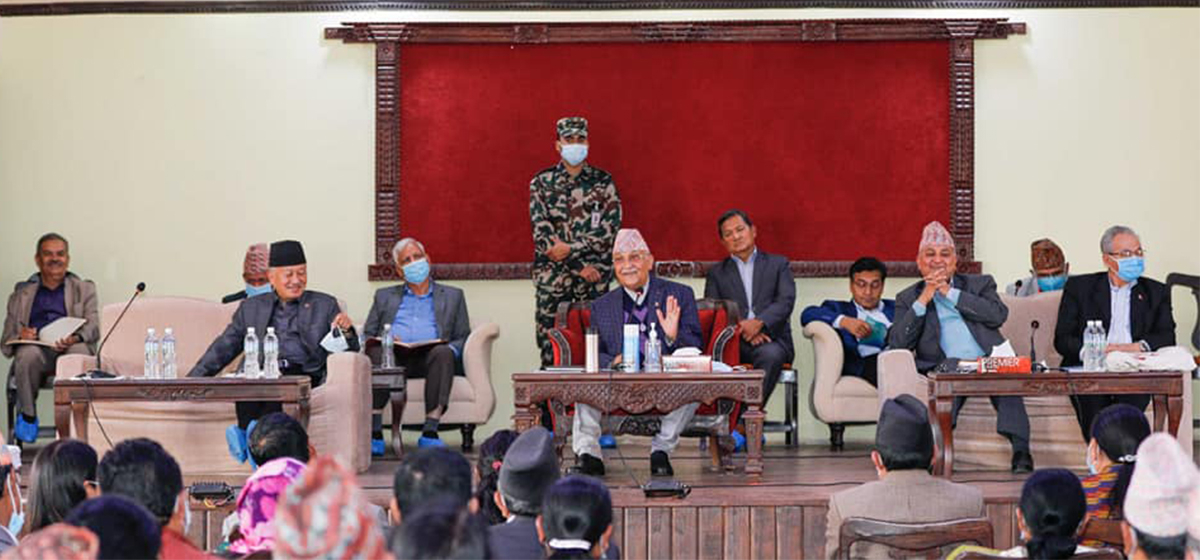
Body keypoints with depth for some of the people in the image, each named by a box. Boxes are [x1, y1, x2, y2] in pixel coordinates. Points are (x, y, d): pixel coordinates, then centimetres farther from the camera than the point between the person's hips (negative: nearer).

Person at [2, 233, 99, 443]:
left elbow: (93, 328, 6)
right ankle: (28, 416, -17)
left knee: (79, 350, -37)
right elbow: (7, 338, 16)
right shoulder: (22, 293, 25)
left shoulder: (84, 289, 24)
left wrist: (75, 338, -19)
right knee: (29, 353, -37)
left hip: (70, 349, -1)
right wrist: (20, 337, -11)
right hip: (36, 348, 1)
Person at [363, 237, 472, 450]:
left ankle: (430, 432, -41)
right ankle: (374, 433, -39)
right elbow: (366, 336, 20)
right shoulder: (384, 297, 28)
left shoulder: (452, 296, 25)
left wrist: (450, 348, -7)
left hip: (429, 359, 0)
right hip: (392, 359, 0)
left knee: (443, 352, -36)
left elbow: (463, 338, 17)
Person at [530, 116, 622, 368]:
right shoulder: (541, 182, 7)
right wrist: (578, 266, -9)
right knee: (550, 347, -3)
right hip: (552, 276, 0)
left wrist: (570, 250, -12)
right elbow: (541, 231, -2)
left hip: (594, 275, 0)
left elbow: (610, 227, -3)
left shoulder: (603, 182, 7)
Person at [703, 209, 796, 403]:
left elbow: (786, 301, 4)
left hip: (771, 338, -1)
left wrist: (759, 323, -16)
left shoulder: (778, 264, 19)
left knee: (770, 354, -37)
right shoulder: (716, 273, 22)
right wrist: (742, 329, -13)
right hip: (733, 342, 1)